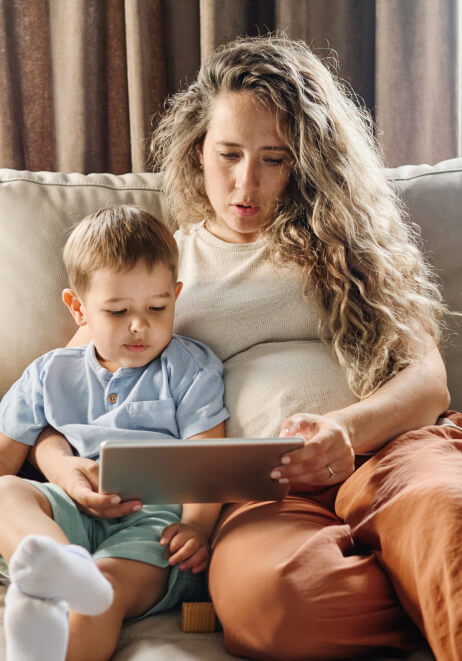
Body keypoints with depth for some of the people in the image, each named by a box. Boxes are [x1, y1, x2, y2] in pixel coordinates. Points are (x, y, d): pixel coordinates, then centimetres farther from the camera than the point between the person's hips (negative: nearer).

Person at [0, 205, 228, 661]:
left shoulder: (192, 369, 12)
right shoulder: (50, 374, 19)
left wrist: (196, 526, -15)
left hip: (157, 517, -3)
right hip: (69, 513, 3)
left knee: (106, 586, -33)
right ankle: (63, 568, -55)